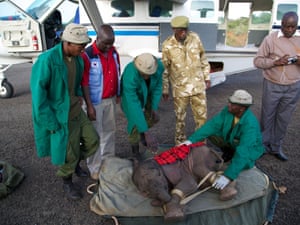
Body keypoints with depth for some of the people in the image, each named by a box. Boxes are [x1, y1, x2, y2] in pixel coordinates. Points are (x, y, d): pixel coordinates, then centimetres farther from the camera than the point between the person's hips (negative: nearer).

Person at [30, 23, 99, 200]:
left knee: (93, 140, 16)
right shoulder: (47, 59, -23)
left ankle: (76, 163, 44)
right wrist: (51, 122, -19)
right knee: (69, 153, 7)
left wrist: (79, 96, 3)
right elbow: (38, 93, -20)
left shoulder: (78, 58, -1)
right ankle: (67, 183, 36)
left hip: (77, 112, 7)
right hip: (62, 117, -7)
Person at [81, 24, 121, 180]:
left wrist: (118, 95, 13)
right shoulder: (88, 55, -17)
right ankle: (94, 168, 19)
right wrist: (89, 106, -19)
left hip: (111, 99, 7)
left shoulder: (113, 52, 3)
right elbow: (84, 83, -17)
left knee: (110, 131, 18)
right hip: (96, 102, -6)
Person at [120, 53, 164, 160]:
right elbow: (134, 106, -45)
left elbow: (158, 86, -13)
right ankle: (135, 149, 19)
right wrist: (147, 132, -47)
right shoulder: (129, 77, -44)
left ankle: (142, 133, 38)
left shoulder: (159, 66, -32)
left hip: (147, 93, 4)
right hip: (130, 95, -4)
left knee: (153, 118, 4)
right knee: (135, 122, -8)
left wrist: (154, 107, -14)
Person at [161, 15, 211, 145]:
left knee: (201, 116, 9)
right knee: (180, 118, 11)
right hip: (180, 88, -2)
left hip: (198, 85, 2)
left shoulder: (195, 38, -3)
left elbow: (203, 59, 8)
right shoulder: (167, 46, -10)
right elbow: (165, 70, -4)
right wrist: (165, 90, 0)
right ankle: (180, 144, 30)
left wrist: (207, 77, 9)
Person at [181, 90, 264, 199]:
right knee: (211, 133, -13)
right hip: (232, 142, 6)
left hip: (249, 148, -6)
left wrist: (228, 176, -53)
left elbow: (243, 152, -47)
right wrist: (191, 139, -39)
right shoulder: (228, 110, -23)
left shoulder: (250, 124, -39)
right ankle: (229, 155, 8)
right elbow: (212, 124, -27)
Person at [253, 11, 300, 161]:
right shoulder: (270, 39, -6)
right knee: (267, 116, 9)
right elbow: (257, 61, -7)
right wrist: (276, 62, -23)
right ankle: (263, 145, 28)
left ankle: (276, 147, 28)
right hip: (272, 85, -3)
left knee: (284, 119, 12)